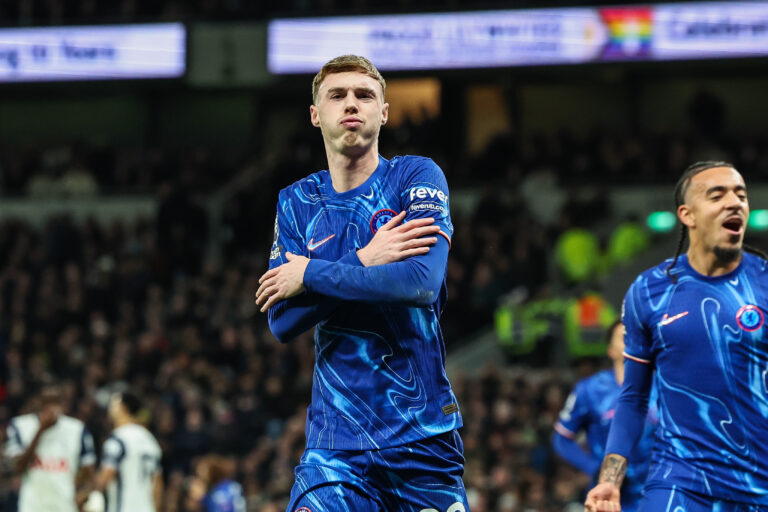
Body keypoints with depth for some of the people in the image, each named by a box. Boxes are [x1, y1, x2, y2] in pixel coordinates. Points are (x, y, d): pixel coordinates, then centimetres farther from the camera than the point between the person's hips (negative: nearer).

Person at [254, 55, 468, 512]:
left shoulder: (417, 177, -1)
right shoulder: (297, 203, 10)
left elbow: (422, 283, -17)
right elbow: (282, 321, 0)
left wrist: (310, 275, -10)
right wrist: (363, 261, -12)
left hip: (425, 434, -1)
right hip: (337, 441, 1)